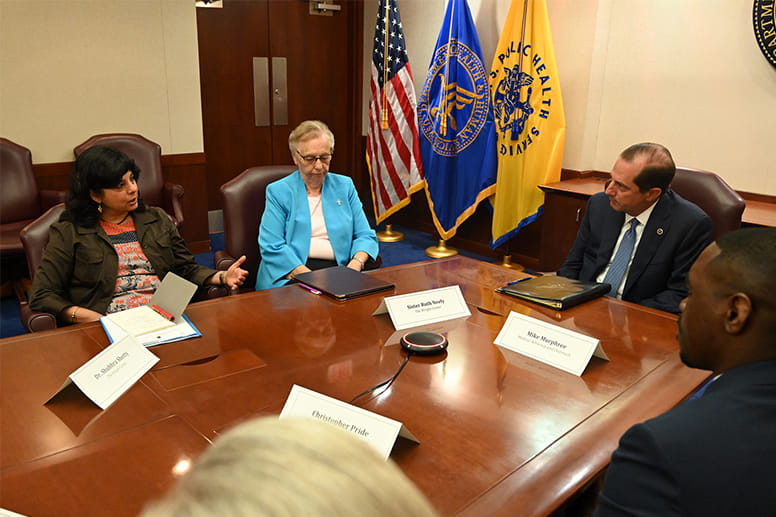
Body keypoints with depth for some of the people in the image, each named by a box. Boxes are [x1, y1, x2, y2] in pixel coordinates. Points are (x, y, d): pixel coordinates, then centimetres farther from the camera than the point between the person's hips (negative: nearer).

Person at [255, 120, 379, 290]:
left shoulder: (345, 186, 16)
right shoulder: (278, 192, 5)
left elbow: (365, 236, 13)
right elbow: (272, 248, -5)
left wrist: (355, 265, -10)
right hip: (290, 276, -2)